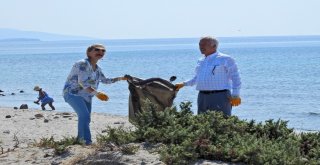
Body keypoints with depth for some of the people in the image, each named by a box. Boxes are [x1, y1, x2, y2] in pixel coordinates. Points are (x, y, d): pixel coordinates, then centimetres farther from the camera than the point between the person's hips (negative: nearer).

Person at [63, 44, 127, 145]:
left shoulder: (97, 69, 9)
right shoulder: (83, 64, -19)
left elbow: (105, 80, 25)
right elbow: (82, 82, -29)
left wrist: (120, 78, 18)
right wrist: (97, 93, -36)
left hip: (86, 96, 9)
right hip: (73, 92, -9)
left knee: (85, 118, 11)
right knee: (85, 115, -23)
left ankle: (80, 140, 24)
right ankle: (87, 141, -23)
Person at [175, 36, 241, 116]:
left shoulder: (225, 59, -1)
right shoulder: (201, 61, 19)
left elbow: (235, 78, -4)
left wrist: (235, 95, -12)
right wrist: (184, 84, 23)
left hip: (220, 96, -7)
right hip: (202, 97, 7)